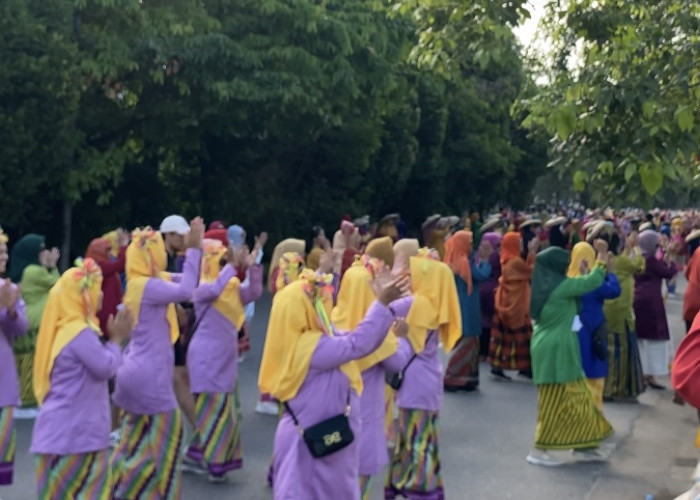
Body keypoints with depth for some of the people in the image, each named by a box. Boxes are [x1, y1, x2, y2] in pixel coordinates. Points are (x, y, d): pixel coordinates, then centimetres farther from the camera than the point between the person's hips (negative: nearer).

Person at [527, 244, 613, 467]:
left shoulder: (546, 286, 10)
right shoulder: (560, 286, -16)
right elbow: (593, 281, -12)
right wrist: (603, 255, -2)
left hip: (552, 349, 10)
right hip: (556, 351, -10)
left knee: (576, 400, 15)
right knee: (555, 402, -3)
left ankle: (582, 447, 22)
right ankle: (539, 451, 3)